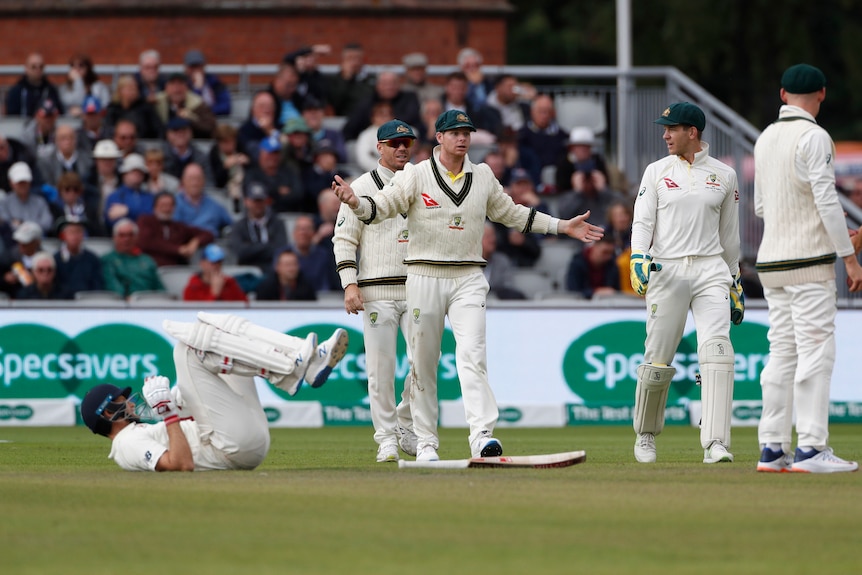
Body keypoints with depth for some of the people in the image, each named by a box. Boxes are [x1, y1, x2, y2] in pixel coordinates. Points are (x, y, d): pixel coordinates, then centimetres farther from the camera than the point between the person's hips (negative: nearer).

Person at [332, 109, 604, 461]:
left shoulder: (483, 176, 10)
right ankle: (425, 442, 13)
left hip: (468, 280, 1)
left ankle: (482, 436, -27)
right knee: (423, 362, 3)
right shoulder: (415, 175, -1)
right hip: (425, 277, -1)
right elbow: (381, 207, -9)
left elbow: (509, 213, 23)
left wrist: (562, 226, 21)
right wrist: (355, 202, -32)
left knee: (472, 354, -16)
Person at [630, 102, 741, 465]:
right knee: (658, 360, 0)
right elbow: (642, 221, 2)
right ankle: (645, 435, 23)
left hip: (711, 271, 0)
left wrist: (736, 283, 19)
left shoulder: (724, 175, 11)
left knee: (717, 349, -18)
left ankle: (715, 444, -23)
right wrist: (638, 258, -17)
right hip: (666, 270, 0)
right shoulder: (657, 172, 8)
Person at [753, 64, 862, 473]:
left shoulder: (765, 139, 13)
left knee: (783, 352, 9)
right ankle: (811, 448, -13)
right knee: (816, 350, -8)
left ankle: (772, 449, 7)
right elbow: (827, 200, -16)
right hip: (809, 261, -8)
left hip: (771, 263, 8)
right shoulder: (813, 137, -10)